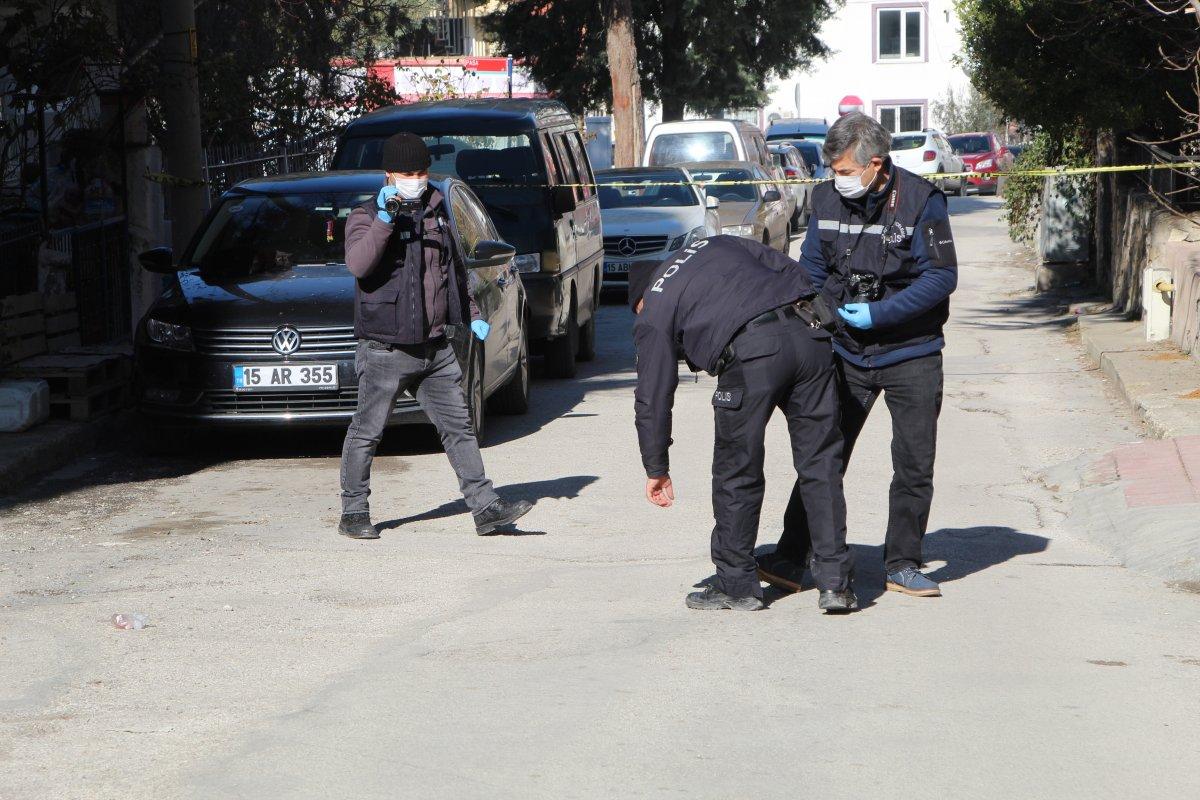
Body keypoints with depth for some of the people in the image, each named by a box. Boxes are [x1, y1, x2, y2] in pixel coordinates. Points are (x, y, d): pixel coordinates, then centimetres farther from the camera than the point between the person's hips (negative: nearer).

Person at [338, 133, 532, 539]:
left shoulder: (436, 214, 15)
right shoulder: (366, 217, -6)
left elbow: (454, 272, 28)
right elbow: (358, 264, -27)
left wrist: (471, 315, 24)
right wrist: (384, 219, -33)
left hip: (436, 348, 6)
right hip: (386, 349, -6)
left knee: (459, 427, 5)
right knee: (366, 432, 2)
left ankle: (485, 506, 7)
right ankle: (353, 513, 11)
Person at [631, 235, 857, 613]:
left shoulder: (653, 311, 19)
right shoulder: (718, 245, 33)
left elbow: (653, 394, 17)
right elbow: (794, 272, 25)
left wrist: (656, 468, 24)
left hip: (751, 354, -5)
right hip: (809, 336, 5)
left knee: (736, 471, 11)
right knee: (820, 464, 9)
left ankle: (736, 584, 20)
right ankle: (835, 583, 8)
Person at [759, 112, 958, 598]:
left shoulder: (921, 201, -12)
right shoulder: (828, 200, 0)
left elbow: (942, 276, -13)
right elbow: (811, 269, 11)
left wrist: (879, 314, -18)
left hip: (912, 354, -2)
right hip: (846, 353, 3)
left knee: (914, 465, 3)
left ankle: (902, 565, 15)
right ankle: (789, 559, 5)